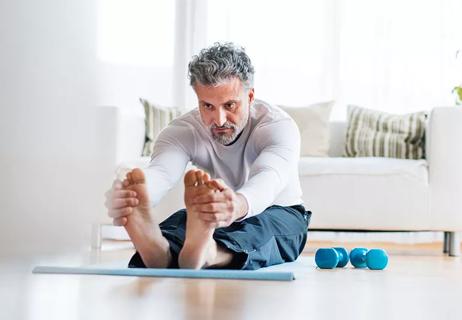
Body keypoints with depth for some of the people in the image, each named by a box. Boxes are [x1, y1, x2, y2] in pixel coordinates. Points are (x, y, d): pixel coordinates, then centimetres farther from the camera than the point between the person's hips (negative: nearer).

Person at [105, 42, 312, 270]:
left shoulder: (279, 125, -23)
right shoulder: (183, 130, -15)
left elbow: (268, 177, -45)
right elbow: (160, 171, -38)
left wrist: (239, 205, -72)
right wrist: (127, 198, -65)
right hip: (210, 223, 2)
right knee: (180, 219, -33)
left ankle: (209, 253, -71)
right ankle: (161, 250, -68)